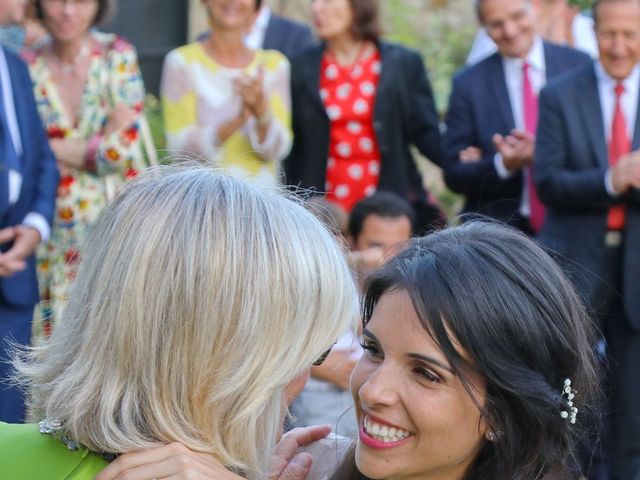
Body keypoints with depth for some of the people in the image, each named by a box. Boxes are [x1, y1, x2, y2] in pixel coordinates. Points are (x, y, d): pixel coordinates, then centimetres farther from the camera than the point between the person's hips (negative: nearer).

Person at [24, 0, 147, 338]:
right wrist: (97, 147, -10)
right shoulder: (27, 67, 1)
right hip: (58, 230, 1)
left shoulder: (118, 55, -2)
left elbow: (123, 148, -7)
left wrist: (54, 148, -7)